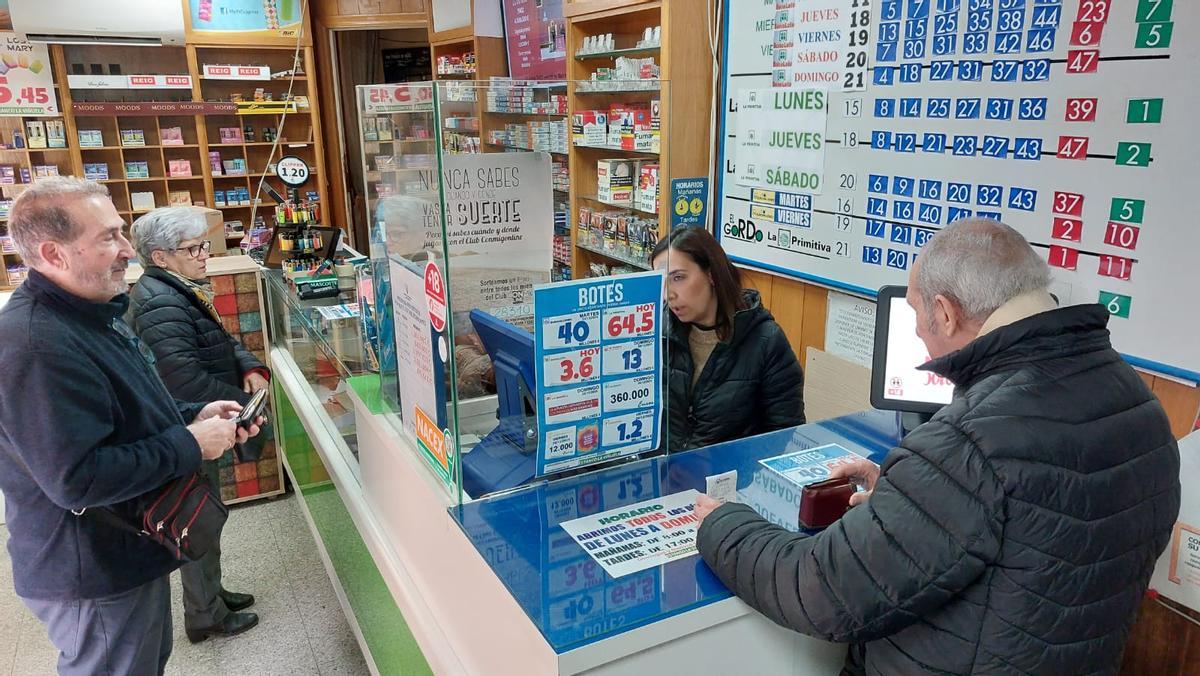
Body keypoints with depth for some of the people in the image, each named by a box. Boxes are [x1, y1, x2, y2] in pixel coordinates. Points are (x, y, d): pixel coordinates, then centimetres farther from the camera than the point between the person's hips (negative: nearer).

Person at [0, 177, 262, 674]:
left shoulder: (89, 314, 7)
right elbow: (78, 480, -33)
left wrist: (191, 417, 1)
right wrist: (189, 446, -23)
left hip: (128, 552, 10)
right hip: (95, 578, -10)